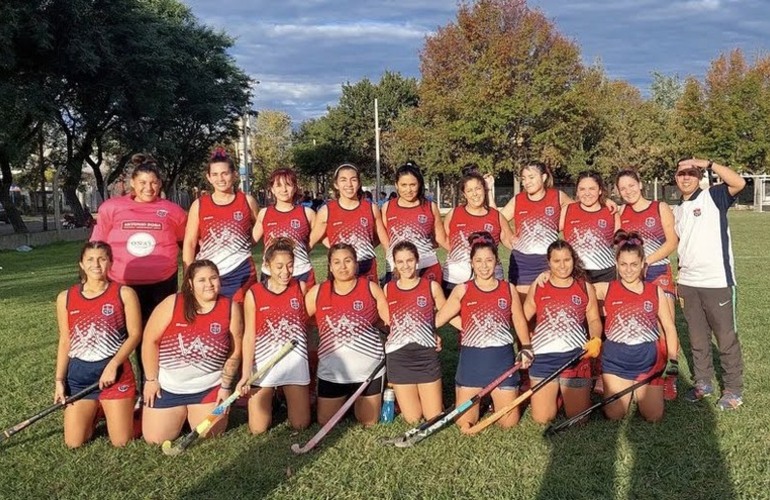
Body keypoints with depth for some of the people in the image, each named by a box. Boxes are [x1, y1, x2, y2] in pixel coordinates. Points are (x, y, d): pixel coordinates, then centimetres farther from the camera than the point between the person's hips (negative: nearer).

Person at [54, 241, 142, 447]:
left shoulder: (124, 294, -5)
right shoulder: (65, 298, 4)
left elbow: (135, 334, -7)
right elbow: (65, 342, 8)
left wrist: (113, 365, -17)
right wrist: (59, 380, 4)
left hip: (116, 372, -3)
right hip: (78, 374, 3)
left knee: (121, 442, -1)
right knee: (74, 443, 3)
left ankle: (130, 411, 31)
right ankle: (95, 414, 34)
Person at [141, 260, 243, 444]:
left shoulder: (231, 308, -8)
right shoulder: (172, 304, -12)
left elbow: (235, 351, -1)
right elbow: (150, 340, -6)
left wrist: (226, 385, -2)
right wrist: (151, 380, -5)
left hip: (209, 387, 0)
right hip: (167, 386, 0)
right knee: (155, 440, 3)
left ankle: (193, 416, 32)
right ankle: (179, 417, 36)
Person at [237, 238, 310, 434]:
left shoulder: (301, 288, -2)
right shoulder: (253, 293, -6)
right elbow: (249, 336, -4)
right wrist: (245, 373, -9)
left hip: (295, 362, 1)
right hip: (262, 364, -1)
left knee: (301, 425, 3)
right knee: (258, 429, 1)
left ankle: (287, 398, 35)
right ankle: (271, 400, 34)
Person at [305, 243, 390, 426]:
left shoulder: (371, 288, -5)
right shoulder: (316, 293, -3)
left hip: (369, 370, -1)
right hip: (331, 372, 1)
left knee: (369, 423, 12)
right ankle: (346, 401, 41)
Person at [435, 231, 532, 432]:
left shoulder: (508, 289, 3)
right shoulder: (462, 290, -1)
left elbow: (519, 321, 11)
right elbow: (437, 320, -2)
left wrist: (526, 348, 2)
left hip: (502, 359, 1)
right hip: (471, 360, -1)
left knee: (509, 423, 4)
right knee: (465, 424, 3)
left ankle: (496, 399, 38)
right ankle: (479, 400, 36)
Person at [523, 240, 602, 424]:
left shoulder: (585, 287, 5)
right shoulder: (537, 288, 5)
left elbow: (594, 319, 8)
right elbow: (521, 319, 9)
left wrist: (595, 339, -12)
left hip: (576, 357, 0)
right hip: (543, 357, 0)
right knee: (541, 419, 0)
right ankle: (556, 393, 31)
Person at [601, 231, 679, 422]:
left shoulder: (655, 291, 2)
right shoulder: (607, 290, -2)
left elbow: (669, 327, 6)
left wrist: (672, 359, -1)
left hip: (648, 359, 1)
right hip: (616, 359, -1)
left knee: (654, 417, -4)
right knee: (614, 415, -4)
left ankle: (639, 391, 31)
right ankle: (626, 390, 31)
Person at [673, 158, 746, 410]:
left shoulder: (713, 196, -3)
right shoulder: (677, 210, 14)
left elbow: (739, 183, -24)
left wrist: (708, 163, -25)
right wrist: (679, 280, 14)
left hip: (717, 282, -6)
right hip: (688, 284, 6)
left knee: (726, 337, 4)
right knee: (697, 338, 14)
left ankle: (734, 390, 15)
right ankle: (703, 383, 26)